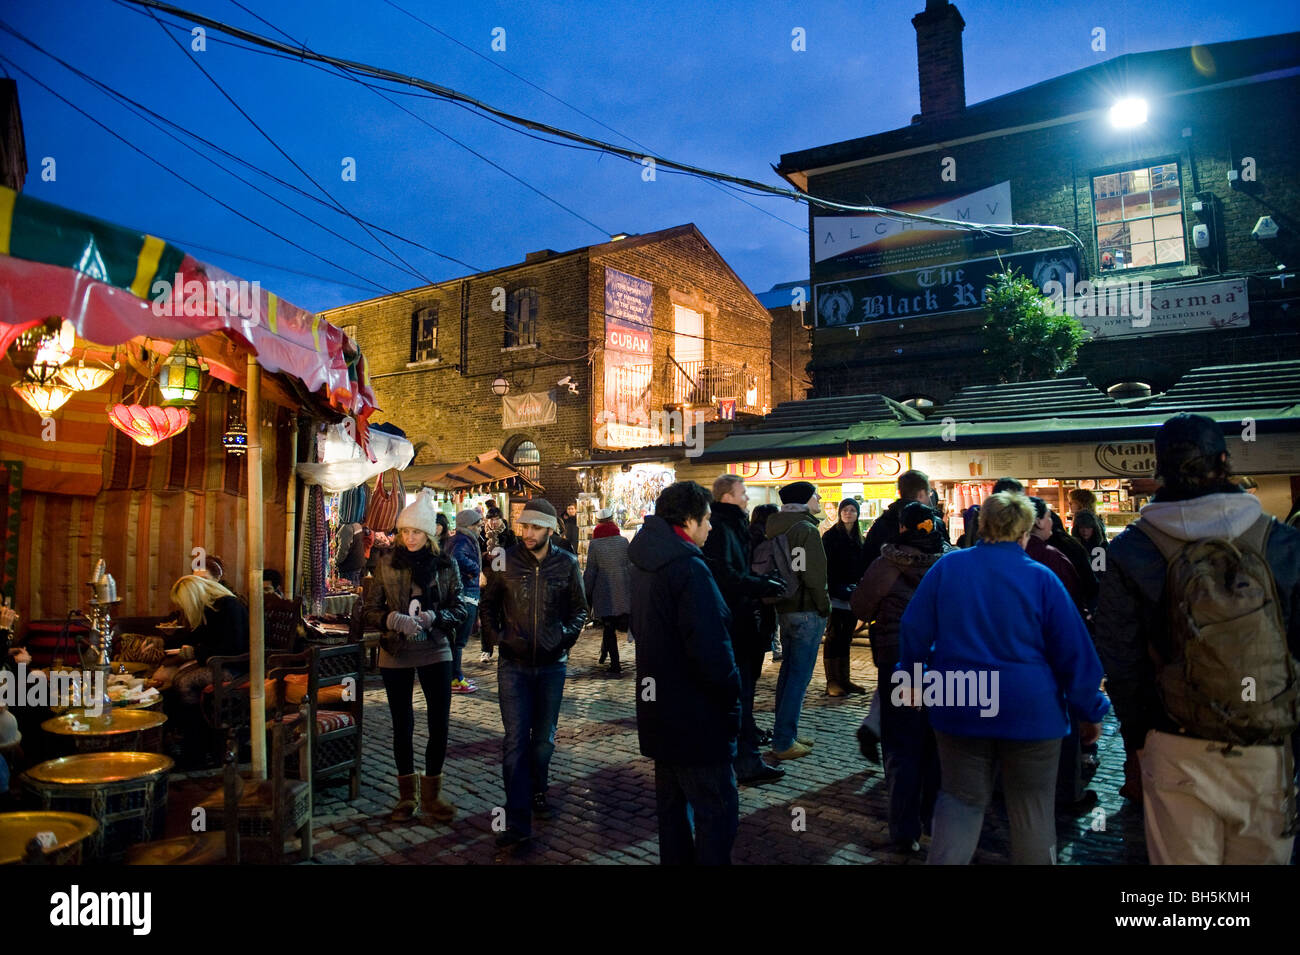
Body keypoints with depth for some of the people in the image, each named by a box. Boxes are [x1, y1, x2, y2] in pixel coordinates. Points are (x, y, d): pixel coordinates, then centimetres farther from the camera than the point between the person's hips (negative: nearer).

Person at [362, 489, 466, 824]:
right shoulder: (387, 563, -1)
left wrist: (433, 616, -19)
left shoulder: (446, 565, -2)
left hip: (435, 651, 0)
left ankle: (431, 794, 17)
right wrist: (393, 619, -21)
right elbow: (369, 610, -1)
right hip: (395, 654, 0)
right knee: (402, 725, 10)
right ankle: (406, 794, 27)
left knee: (440, 724, -1)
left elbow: (460, 610, 0)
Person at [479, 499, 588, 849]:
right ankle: (518, 820, -1)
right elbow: (487, 605, 7)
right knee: (516, 739, -5)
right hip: (513, 664, -1)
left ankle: (537, 792, 37)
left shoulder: (567, 564, -2)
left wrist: (565, 637, -5)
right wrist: (496, 638, -5)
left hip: (552, 664, 1)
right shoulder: (506, 561, -4)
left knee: (544, 738, 14)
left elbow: (579, 608, 8)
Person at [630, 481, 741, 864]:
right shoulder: (688, 568, -21)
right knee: (718, 812, -2)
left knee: (673, 803, 21)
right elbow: (710, 649, -25)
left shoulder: (646, 563, 9)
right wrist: (731, 699, -11)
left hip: (660, 713, 10)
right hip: (695, 717, -10)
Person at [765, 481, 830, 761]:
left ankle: (785, 734, 25)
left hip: (785, 608, 9)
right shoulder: (806, 529, -15)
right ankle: (784, 742, -1)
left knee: (789, 670, 16)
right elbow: (813, 574, -19)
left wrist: (781, 597, 17)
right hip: (806, 611, -9)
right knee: (799, 675, -4)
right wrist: (825, 607, -8)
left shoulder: (777, 528, 12)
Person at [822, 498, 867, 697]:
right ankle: (832, 683, -3)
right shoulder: (830, 536, -3)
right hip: (836, 595, -6)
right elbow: (826, 566, -9)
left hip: (853, 595, 6)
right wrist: (833, 589, -17)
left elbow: (862, 566, 17)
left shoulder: (858, 538, 15)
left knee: (846, 638, 10)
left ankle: (844, 680, 15)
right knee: (834, 636, -5)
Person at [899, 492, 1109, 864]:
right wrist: (1090, 711, 4)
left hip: (959, 710, 2)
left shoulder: (947, 567, -3)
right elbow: (1074, 651, -6)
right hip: (1031, 714, -2)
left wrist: (909, 675, 17)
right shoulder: (1041, 578, -9)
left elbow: (914, 628, 2)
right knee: (1033, 810, 13)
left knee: (960, 800, 14)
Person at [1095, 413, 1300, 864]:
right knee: (1263, 855, 16)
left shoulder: (1130, 551, -7)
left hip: (1177, 752, -1)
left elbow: (1119, 658, -3)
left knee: (1181, 857, 10)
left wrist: (1137, 734, 9)